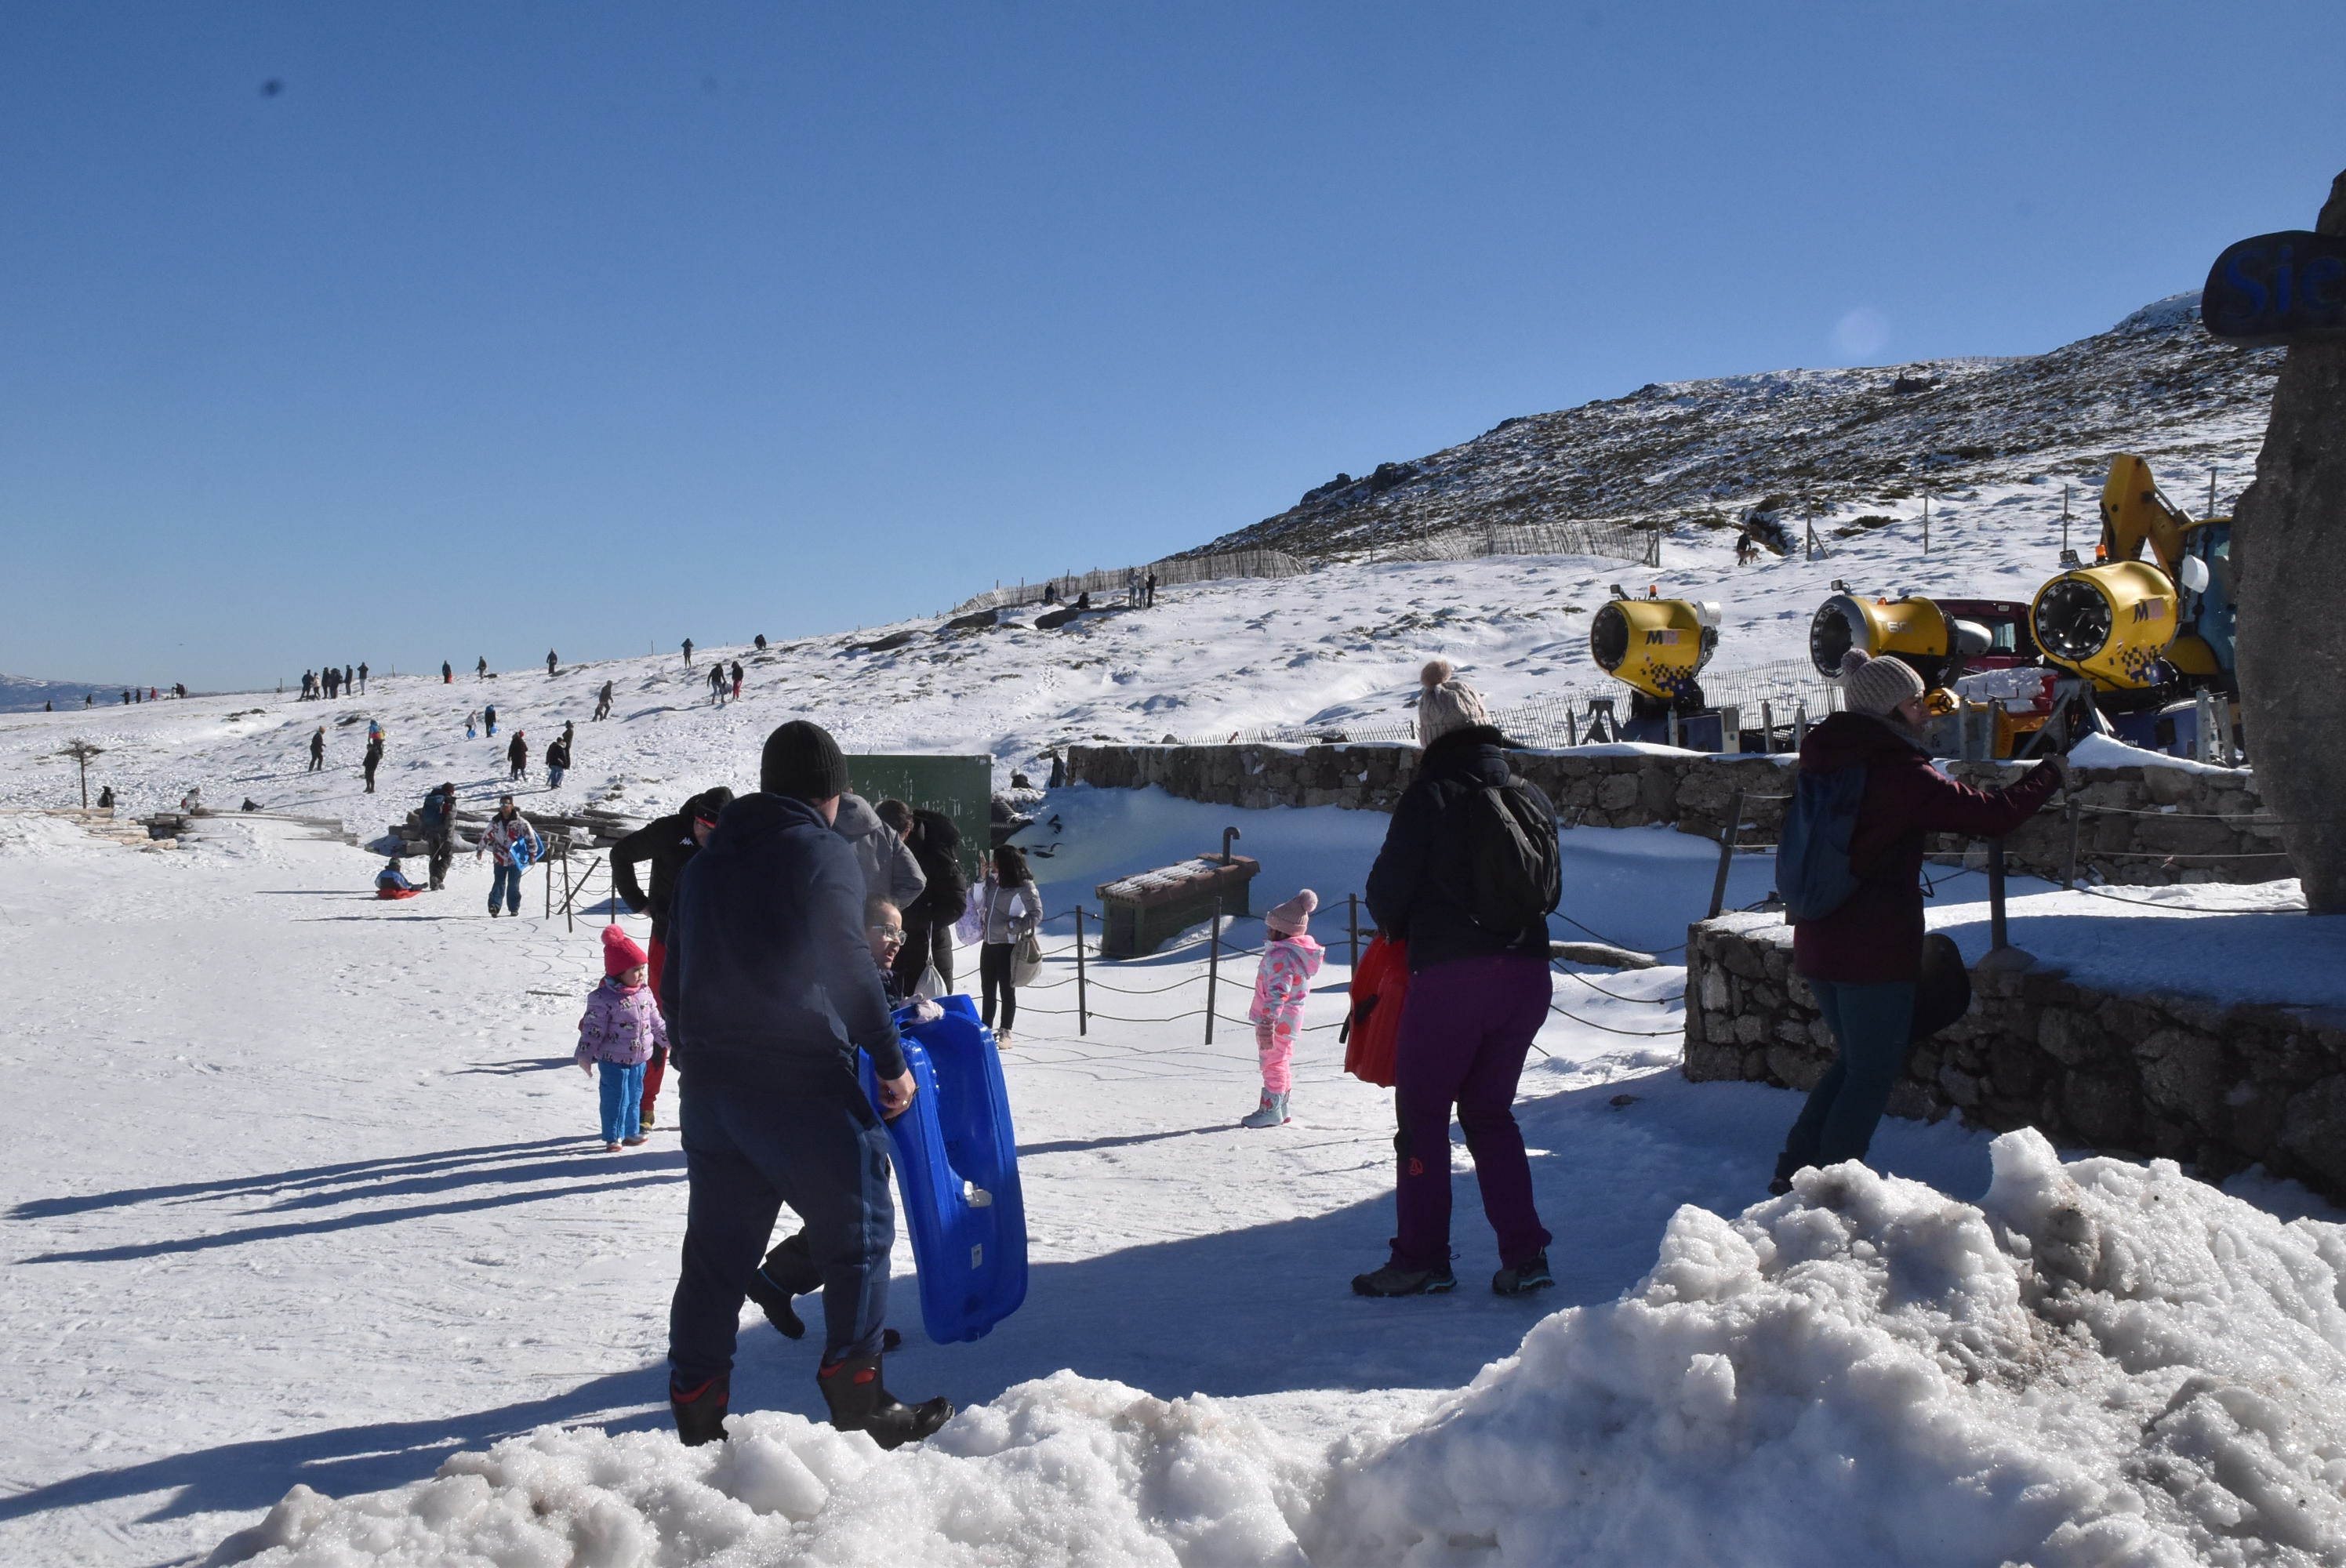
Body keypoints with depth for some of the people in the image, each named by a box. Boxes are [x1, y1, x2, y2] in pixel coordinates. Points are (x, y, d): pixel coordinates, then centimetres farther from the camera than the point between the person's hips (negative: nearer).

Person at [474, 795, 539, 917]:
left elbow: (530, 836, -6)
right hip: (500, 857, 2)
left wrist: (532, 853, -8)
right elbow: (486, 836, 17)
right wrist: (480, 849, 22)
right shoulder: (495, 822, 3)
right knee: (499, 882, -5)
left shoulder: (520, 822, -8)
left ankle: (514, 908, 13)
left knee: (513, 884, 4)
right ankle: (494, 905, -12)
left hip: (516, 859, -2)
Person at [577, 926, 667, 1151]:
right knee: (616, 1098, -2)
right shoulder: (604, 998, -18)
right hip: (614, 1059, -7)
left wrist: (669, 1039, 20)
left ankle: (630, 1132, 31)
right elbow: (593, 1029, -17)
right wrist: (585, 1055, -17)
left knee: (634, 1096, 17)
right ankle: (613, 1137, 10)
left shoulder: (645, 993, 3)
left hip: (639, 1058, 7)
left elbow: (655, 1021, 15)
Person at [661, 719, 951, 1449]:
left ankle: (695, 1413, 16)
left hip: (710, 1088, 7)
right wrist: (891, 1062, -5)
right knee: (859, 1235, 6)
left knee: (715, 1252, 13)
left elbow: (676, 977, 19)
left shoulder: (705, 863, 15)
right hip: (802, 1086, -7)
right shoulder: (823, 853, -8)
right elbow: (850, 969, -14)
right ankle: (858, 1402, 8)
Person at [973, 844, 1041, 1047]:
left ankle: (1005, 1033, 12)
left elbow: (1036, 914, -10)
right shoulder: (992, 881, 5)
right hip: (988, 943, 6)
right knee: (987, 990, 14)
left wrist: (1013, 926, -17)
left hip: (1008, 945, -6)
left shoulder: (1024, 887, -12)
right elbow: (979, 904, 9)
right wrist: (981, 880, 0)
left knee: (1007, 990, 3)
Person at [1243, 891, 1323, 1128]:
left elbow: (1278, 991, -31)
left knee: (1273, 1062, -3)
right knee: (1281, 1061, 18)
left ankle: (1270, 1110, 2)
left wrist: (1268, 1022, -35)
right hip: (1288, 1019, 10)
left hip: (1275, 1019, -10)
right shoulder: (1297, 952, 11)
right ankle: (1281, 1108, 27)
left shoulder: (1281, 955, -22)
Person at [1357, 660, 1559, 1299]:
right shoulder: (1533, 798, 8)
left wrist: (1401, 929, 16)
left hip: (1449, 976, -6)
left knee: (1422, 1113, 6)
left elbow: (1386, 890, -5)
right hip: (1528, 975, 6)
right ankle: (1524, 1253, 11)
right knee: (1490, 1111, 16)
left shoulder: (1431, 795, -9)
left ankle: (1422, 1258, 8)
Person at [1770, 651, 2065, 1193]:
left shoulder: (1823, 758, 8)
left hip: (1817, 944, 8)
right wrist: (2049, 773, 4)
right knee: (1872, 1073, 4)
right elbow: (1993, 814, -12)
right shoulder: (1899, 772, -15)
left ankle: (1794, 1173, 20)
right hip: (1876, 949, -8)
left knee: (1853, 1062, 21)